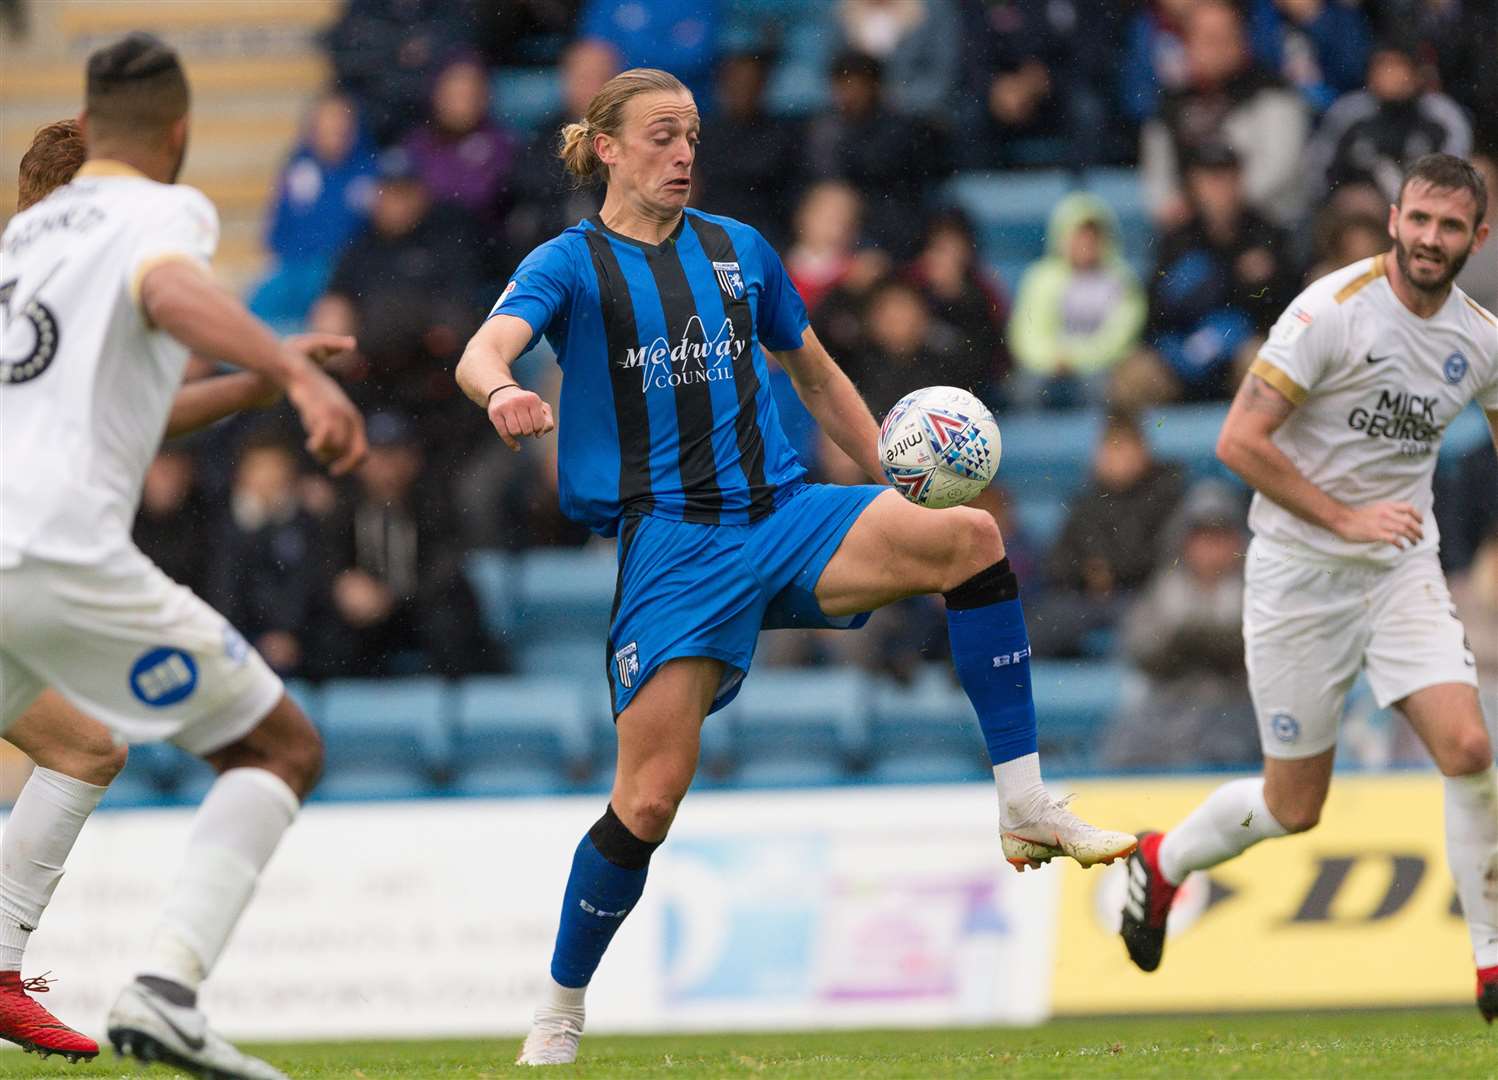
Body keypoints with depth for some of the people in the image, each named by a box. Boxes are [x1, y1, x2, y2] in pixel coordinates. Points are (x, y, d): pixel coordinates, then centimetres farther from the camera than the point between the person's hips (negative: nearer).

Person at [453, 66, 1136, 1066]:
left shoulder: (741, 251, 16)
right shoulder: (570, 264, 3)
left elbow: (818, 377, 27)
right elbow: (482, 353, -16)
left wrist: (898, 484, 19)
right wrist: (503, 393, -41)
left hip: (784, 516, 4)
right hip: (670, 542, -3)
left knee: (970, 536, -23)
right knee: (649, 800, -12)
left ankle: (1025, 805, -19)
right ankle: (560, 1013, 8)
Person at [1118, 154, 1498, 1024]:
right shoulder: (1335, 311, -16)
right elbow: (1240, 441, -18)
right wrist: (1346, 518, -20)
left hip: (1404, 568, 4)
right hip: (1302, 570, -4)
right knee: (1295, 807, 3)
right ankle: (1163, 862, 34)